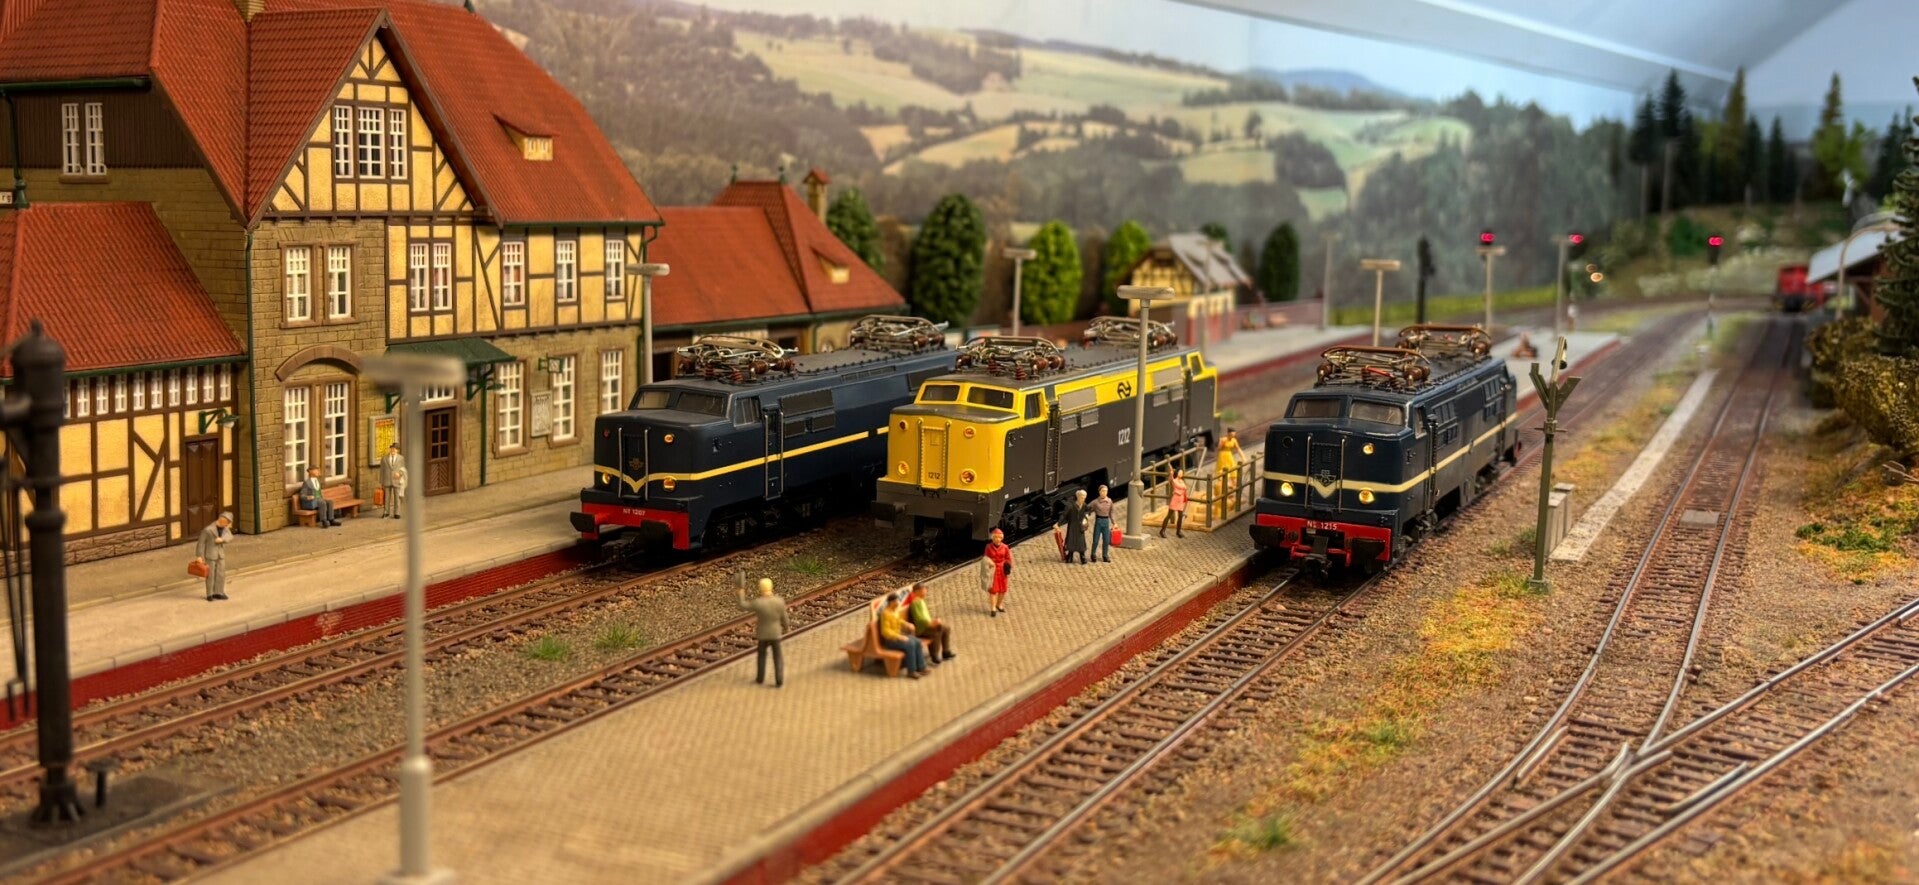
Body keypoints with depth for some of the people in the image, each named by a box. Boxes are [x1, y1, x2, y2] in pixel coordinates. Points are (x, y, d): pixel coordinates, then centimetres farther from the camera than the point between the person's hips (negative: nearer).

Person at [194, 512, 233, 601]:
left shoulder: (225, 528, 1)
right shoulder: (207, 530, -18)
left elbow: (230, 536, -10)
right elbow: (201, 543, -14)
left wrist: (222, 539, -30)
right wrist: (199, 556, -14)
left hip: (221, 555, 6)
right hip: (210, 556, -6)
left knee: (221, 575, 6)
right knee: (210, 575, 0)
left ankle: (218, 593, 16)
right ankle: (210, 595, 11)